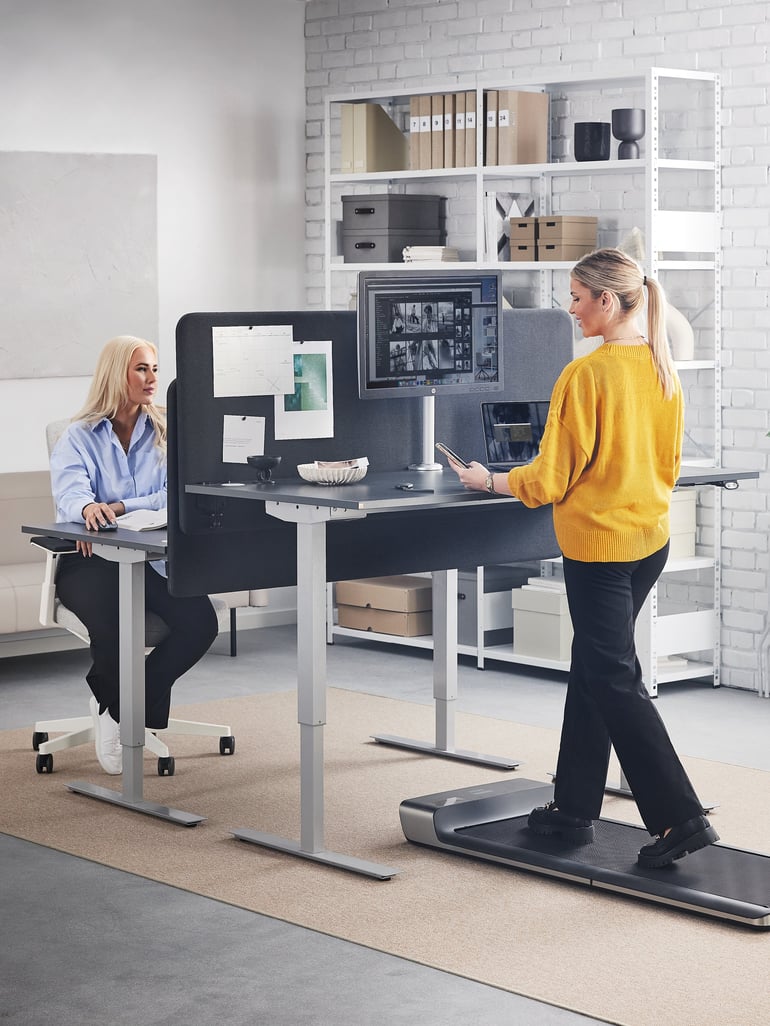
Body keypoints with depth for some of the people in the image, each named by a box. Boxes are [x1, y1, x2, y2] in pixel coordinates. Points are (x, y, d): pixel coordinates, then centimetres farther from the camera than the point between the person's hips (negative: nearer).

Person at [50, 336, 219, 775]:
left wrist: (119, 508, -20)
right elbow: (70, 494, -15)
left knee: (200, 621, -25)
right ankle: (127, 707, 1)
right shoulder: (79, 437, 6)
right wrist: (89, 508, -40)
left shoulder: (166, 432, 11)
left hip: (151, 559, 3)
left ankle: (116, 703, -6)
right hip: (91, 562, -2)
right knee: (110, 621, -34)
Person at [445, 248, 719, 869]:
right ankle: (575, 808, 24)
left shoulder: (586, 375, -19)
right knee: (593, 667, 17)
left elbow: (550, 479, -13)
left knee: (615, 680, -2)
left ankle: (680, 817, -6)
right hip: (652, 534, 8)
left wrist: (487, 480, 2)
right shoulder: (662, 368, 4)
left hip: (600, 543, -8)